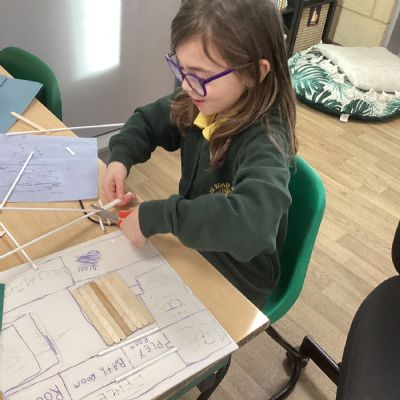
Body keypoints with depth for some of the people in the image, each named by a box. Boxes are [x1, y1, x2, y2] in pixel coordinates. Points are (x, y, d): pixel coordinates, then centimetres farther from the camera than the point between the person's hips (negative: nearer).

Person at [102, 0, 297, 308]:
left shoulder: (264, 142, -31)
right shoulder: (198, 103, -11)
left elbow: (253, 221, -48)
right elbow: (148, 120, 7)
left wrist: (157, 216, -41)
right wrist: (120, 157, -12)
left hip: (236, 279, -6)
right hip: (192, 246, 6)